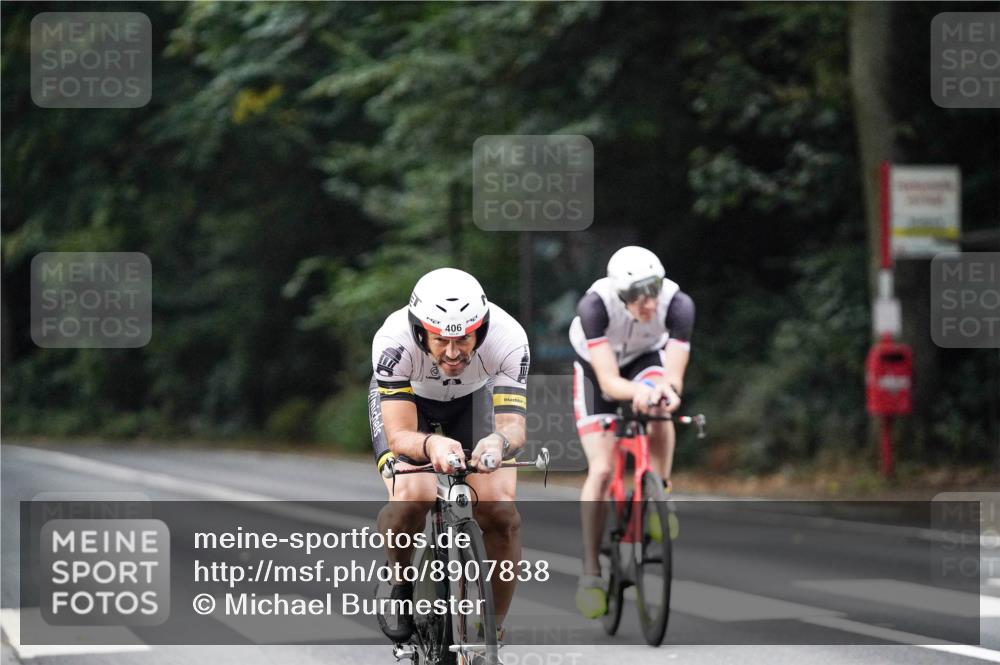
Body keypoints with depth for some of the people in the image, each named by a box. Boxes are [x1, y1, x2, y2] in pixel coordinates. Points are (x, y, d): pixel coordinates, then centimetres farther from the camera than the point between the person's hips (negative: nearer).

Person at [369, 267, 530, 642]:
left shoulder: (507, 338, -35)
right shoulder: (393, 341, -39)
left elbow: (514, 422, -38)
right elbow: (399, 435, -41)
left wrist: (499, 440, -62)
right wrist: (431, 444, -63)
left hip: (472, 398, 2)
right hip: (404, 398, -1)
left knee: (500, 509, -19)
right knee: (412, 496, -30)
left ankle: (494, 633, 0)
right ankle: (401, 581, 2)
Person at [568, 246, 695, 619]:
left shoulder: (678, 305, -33)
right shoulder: (595, 305, -38)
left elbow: (674, 377, -32)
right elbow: (608, 380, -40)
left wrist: (668, 389, -56)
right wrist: (637, 392, -61)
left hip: (646, 357, 1)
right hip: (596, 367, -1)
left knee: (660, 409, -35)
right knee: (602, 469, -13)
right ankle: (590, 572, -2)